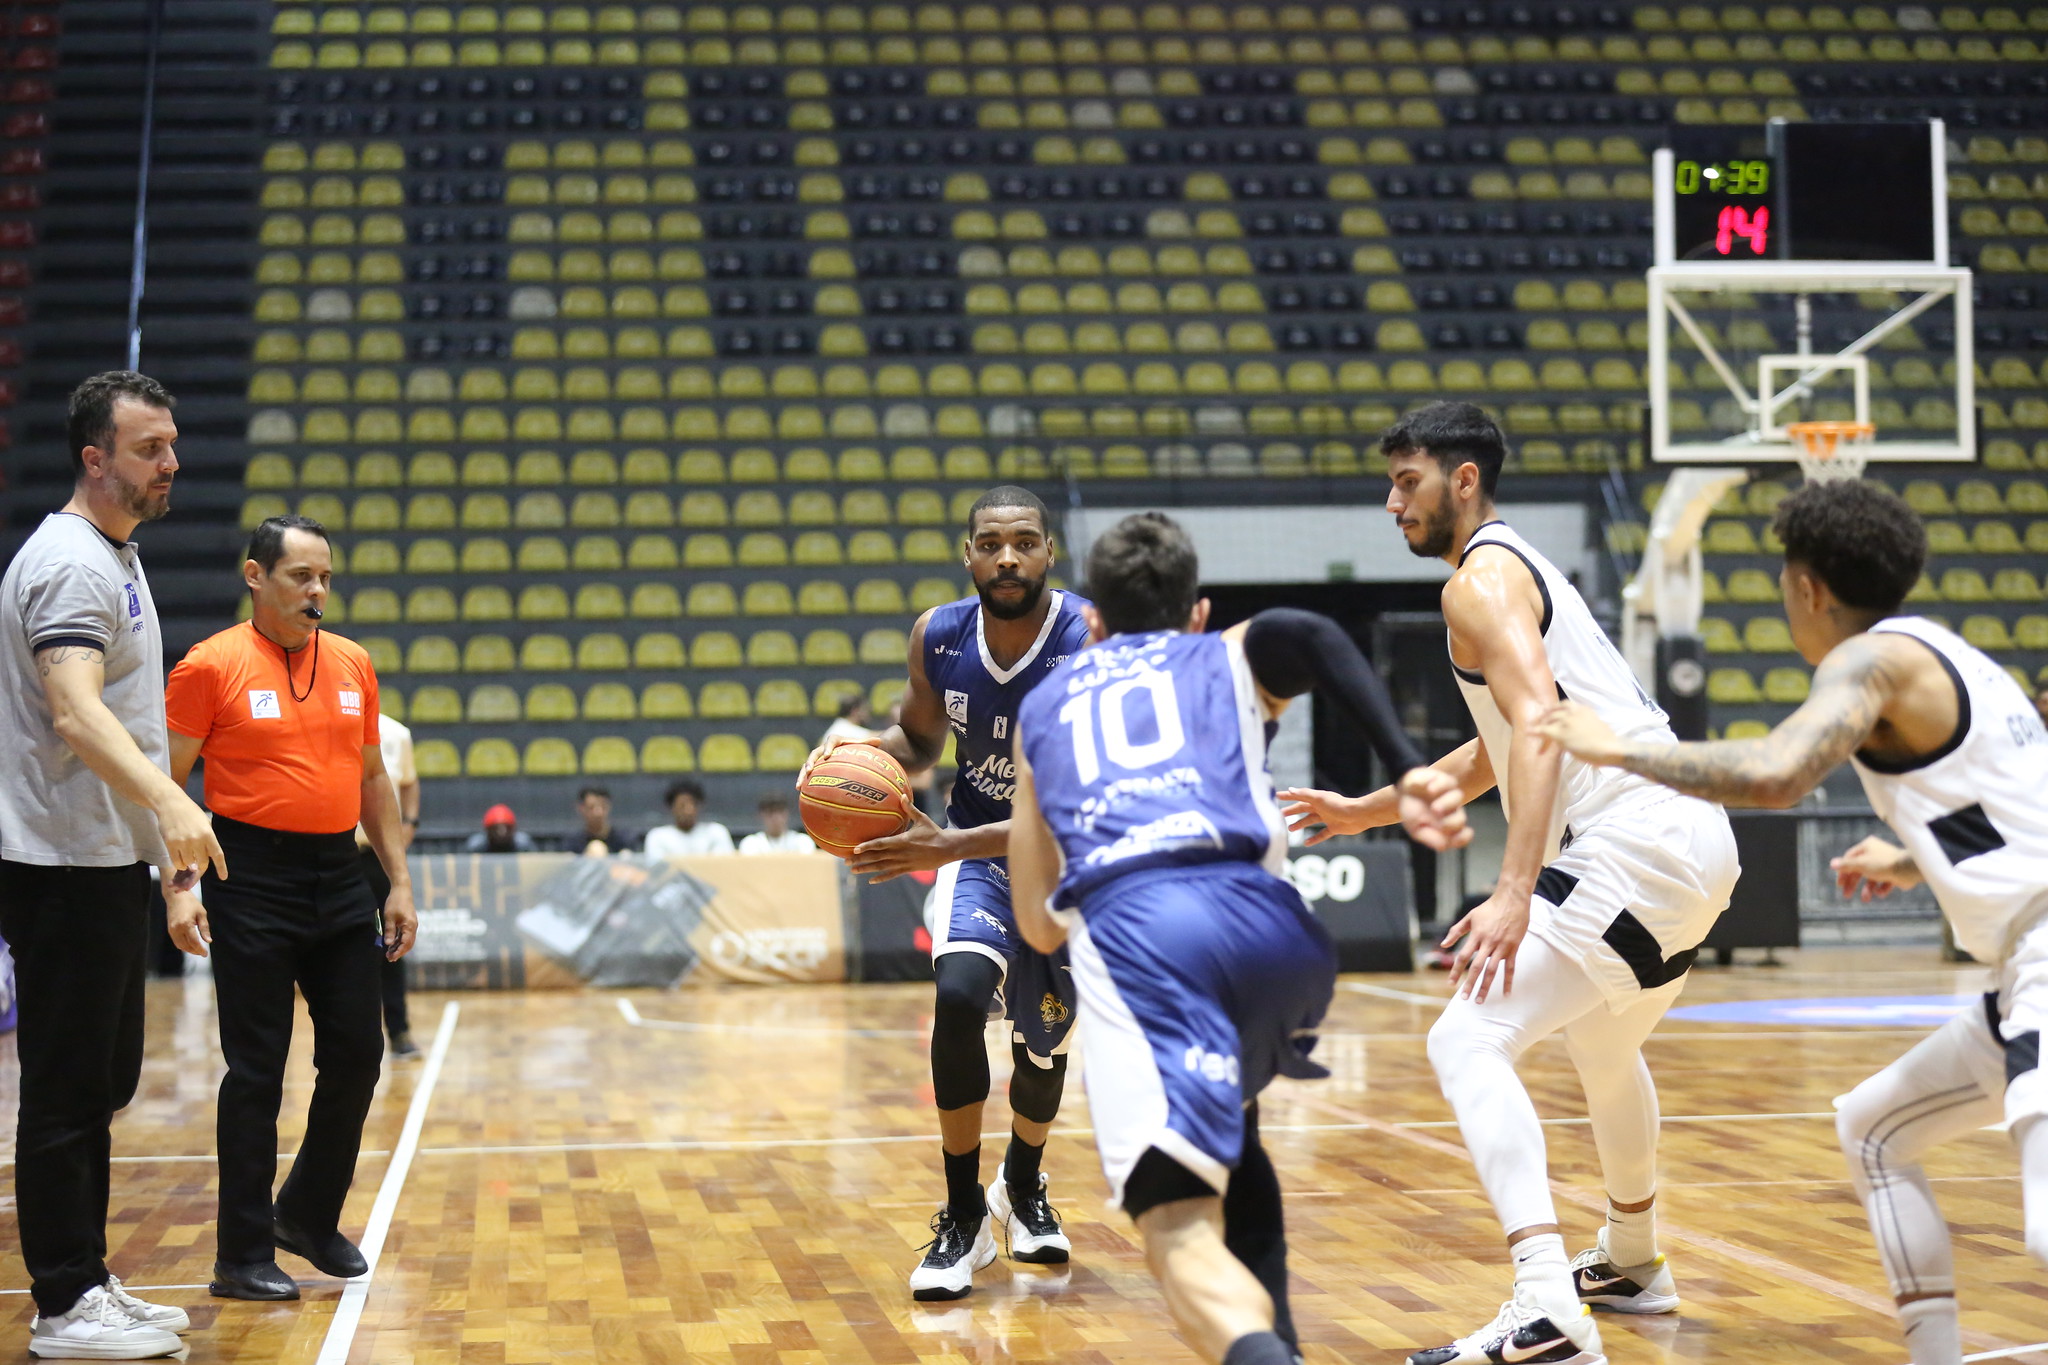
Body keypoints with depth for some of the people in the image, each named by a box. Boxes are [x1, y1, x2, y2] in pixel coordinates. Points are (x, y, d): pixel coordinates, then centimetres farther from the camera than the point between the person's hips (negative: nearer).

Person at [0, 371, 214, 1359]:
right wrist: (171, 802, -43)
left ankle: (88, 1282, 23)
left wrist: (164, 829, 23)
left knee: (103, 1082, 15)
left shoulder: (114, 556, 16)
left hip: (110, 861, 10)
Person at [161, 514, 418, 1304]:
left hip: (339, 878, 5)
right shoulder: (211, 667, -6)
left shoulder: (353, 664, 9)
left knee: (357, 1055, 8)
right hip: (253, 883, -5)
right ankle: (243, 1259, 9)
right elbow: (166, 782, -6)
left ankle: (309, 1216, 29)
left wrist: (399, 881, 13)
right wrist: (178, 889, -16)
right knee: (256, 1071, -1)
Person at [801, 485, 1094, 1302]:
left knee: (1043, 1044, 11)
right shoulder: (939, 637, -15)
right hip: (978, 845, 1)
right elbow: (919, 737, 6)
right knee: (959, 994, -25)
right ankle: (964, 1216, -9)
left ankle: (1022, 1187, 46)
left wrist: (949, 848, -41)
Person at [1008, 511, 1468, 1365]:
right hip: (1267, 925, 2)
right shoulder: (1231, 656, 30)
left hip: (1130, 933, -2)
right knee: (1225, 1138, 33)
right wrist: (1408, 769, -6)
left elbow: (1037, 925, 38)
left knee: (1181, 1228, -14)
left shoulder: (1041, 707, 35)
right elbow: (1306, 635, 2)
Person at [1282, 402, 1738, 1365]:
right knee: (1601, 1041, 32)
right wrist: (1365, 811, 37)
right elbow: (1492, 756, 36)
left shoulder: (1481, 577, -6)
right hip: (1694, 839, 10)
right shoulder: (1518, 568, 26)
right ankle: (1632, 1264, 49)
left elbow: (1538, 726, -21)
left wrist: (1514, 893, -29)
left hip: (1633, 844, -10)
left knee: (1469, 1042, -16)